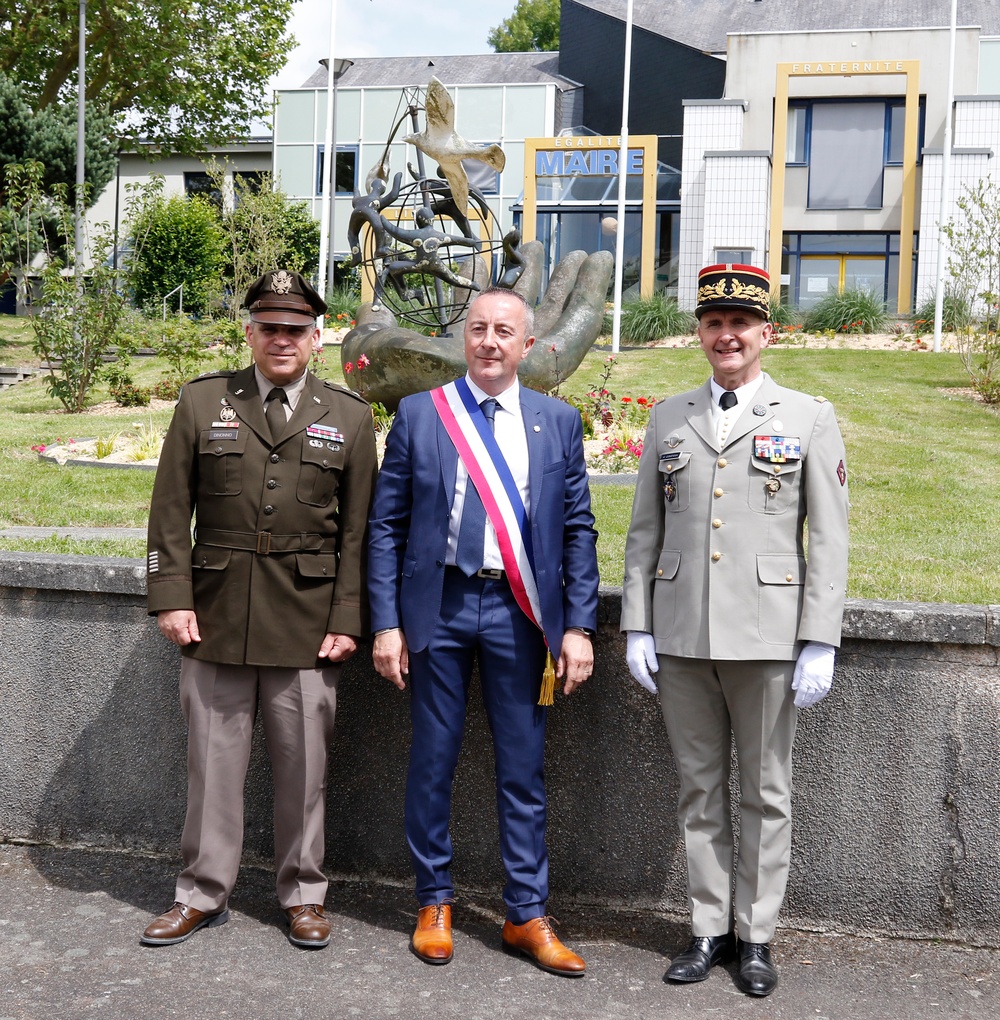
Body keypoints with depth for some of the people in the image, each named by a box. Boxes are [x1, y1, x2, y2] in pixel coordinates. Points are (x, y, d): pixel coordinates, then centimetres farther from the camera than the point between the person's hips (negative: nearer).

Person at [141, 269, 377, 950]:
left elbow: (358, 528, 4)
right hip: (217, 613, 1)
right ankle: (204, 894, 22)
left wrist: (348, 618, -3)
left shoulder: (349, 416, 6)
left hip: (307, 621, 0)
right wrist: (173, 599, -4)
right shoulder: (203, 402, 6)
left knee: (303, 763, 7)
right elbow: (171, 511, 5)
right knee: (213, 758, 8)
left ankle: (304, 894, 23)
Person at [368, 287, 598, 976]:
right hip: (439, 607, 0)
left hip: (519, 610, 1)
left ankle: (527, 917, 19)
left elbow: (578, 531, 6)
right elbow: (387, 526, 2)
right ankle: (435, 903, 25)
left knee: (524, 769, 6)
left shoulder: (559, 423, 6)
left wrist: (579, 627, -1)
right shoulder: (420, 414, 4)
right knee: (433, 762, 8)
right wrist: (386, 624, -4)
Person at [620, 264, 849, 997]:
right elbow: (644, 531, 10)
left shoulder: (809, 419, 2)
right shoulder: (669, 419, 10)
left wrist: (821, 644, -9)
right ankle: (710, 928, 23)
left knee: (767, 792, 7)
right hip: (681, 635, 3)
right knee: (700, 787, 11)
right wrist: (637, 627, 3)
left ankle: (756, 935, 20)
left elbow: (829, 543, -2)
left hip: (768, 635, -2)